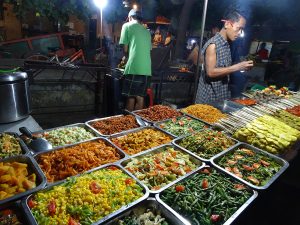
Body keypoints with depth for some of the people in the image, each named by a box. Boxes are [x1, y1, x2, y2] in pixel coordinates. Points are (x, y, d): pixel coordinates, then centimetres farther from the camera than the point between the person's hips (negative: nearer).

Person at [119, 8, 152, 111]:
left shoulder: (127, 25, 7)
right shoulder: (147, 31, 23)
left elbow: (125, 49, 5)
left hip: (133, 68, -5)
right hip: (146, 69, 5)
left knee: (130, 98, 1)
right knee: (140, 98, 9)